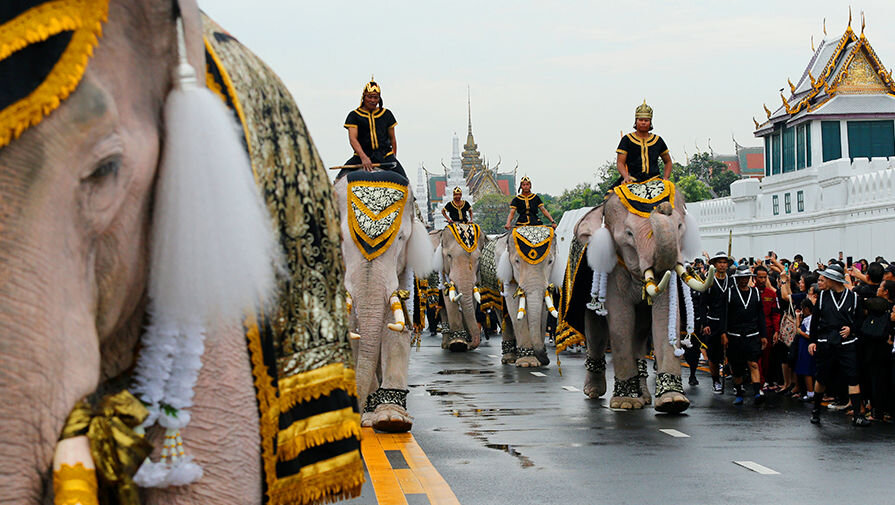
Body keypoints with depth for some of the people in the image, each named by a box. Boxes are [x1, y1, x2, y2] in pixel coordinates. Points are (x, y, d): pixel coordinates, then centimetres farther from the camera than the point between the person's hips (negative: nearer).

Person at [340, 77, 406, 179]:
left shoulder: (386, 114, 13)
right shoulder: (354, 115, 4)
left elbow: (392, 138, 19)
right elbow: (353, 139, -8)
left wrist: (393, 160, 13)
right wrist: (363, 157, -24)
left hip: (385, 155, 2)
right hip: (361, 155, -2)